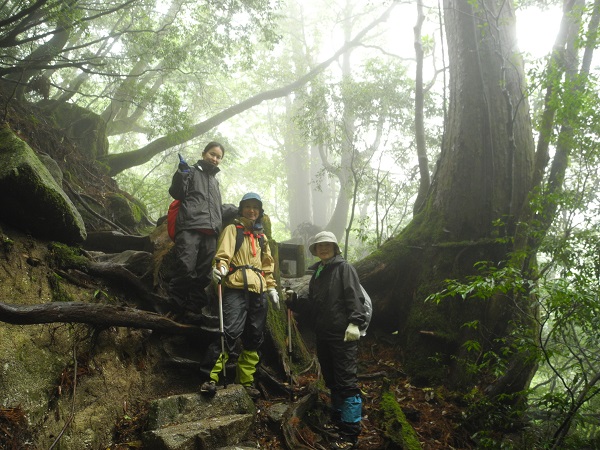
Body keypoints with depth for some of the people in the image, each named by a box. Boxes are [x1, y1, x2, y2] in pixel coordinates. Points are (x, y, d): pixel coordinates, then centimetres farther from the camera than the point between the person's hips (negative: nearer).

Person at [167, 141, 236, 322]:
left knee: (203, 275, -1)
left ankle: (193, 310, 1)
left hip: (210, 232, 7)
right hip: (190, 228, -6)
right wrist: (181, 174, -12)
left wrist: (232, 208, 31)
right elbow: (176, 193, 0)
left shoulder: (215, 180, 33)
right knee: (185, 269, -17)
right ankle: (176, 310, -13)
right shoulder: (192, 171, 14)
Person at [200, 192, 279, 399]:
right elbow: (224, 252, -9)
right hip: (236, 289, -6)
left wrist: (272, 287, 18)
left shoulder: (261, 236, 24)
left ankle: (246, 380, 13)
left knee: (253, 338, 6)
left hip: (258, 291, 6)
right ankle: (212, 378, -17)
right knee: (230, 331, -19)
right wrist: (220, 267, -29)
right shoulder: (232, 229, 8)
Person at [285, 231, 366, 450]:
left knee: (346, 382, -8)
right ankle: (337, 421, 28)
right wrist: (294, 300, 8)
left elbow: (355, 296, -12)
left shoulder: (344, 268, -1)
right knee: (331, 381, 15)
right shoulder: (316, 274, 20)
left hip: (343, 334, -8)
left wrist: (355, 322, -23)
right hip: (323, 335, 8)